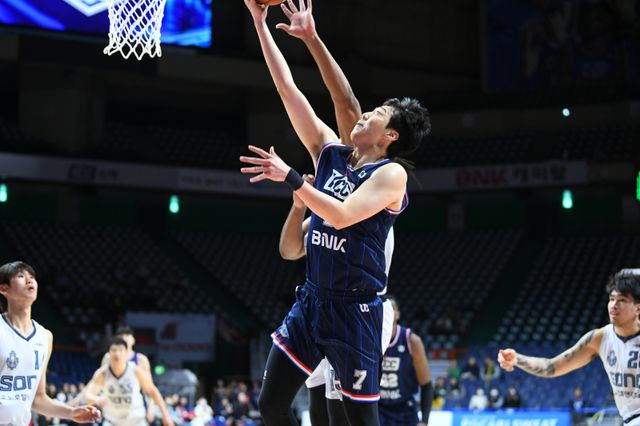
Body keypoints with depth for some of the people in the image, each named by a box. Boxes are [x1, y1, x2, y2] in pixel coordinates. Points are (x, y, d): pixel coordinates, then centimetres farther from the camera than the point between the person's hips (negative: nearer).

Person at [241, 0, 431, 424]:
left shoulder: (391, 173, -10)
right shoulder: (331, 151, 8)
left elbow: (342, 215, -25)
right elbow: (287, 87, 7)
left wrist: (291, 177, -25)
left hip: (355, 310, -7)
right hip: (312, 300, 7)